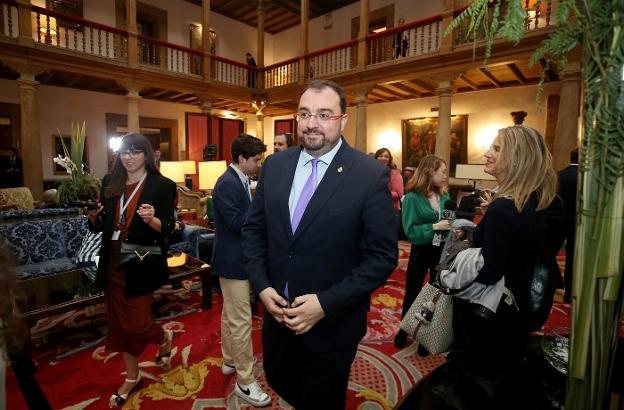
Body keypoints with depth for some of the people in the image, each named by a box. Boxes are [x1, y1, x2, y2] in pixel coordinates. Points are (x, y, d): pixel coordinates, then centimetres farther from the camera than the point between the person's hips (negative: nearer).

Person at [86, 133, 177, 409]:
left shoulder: (162, 185, -9)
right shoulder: (110, 183, 6)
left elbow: (168, 228, -12)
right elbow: (99, 226, 11)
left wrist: (152, 220, -32)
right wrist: (94, 216, -10)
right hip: (112, 264, 6)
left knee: (136, 324, -1)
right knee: (119, 324, 15)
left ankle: (165, 337, 35)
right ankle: (131, 378, 35)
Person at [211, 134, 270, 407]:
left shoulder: (239, 180, 10)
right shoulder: (228, 183, -20)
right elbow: (236, 222, -25)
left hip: (237, 258, 10)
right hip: (234, 260, -10)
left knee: (230, 315, 22)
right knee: (241, 321, -1)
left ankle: (230, 360, 40)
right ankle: (245, 382, 12)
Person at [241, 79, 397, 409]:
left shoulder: (371, 175, -16)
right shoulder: (274, 166, -2)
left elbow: (382, 256, -15)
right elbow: (253, 230, 4)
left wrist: (326, 304, -20)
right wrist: (262, 286, -8)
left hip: (332, 323, -4)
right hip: (277, 311, 5)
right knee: (278, 381, 28)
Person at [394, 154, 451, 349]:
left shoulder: (444, 196, 0)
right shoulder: (412, 197, -16)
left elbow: (449, 221, 5)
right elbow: (410, 231, -19)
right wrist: (434, 227, -25)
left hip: (441, 250, 5)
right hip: (421, 251, -4)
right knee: (412, 293, 13)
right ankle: (403, 330, 35)